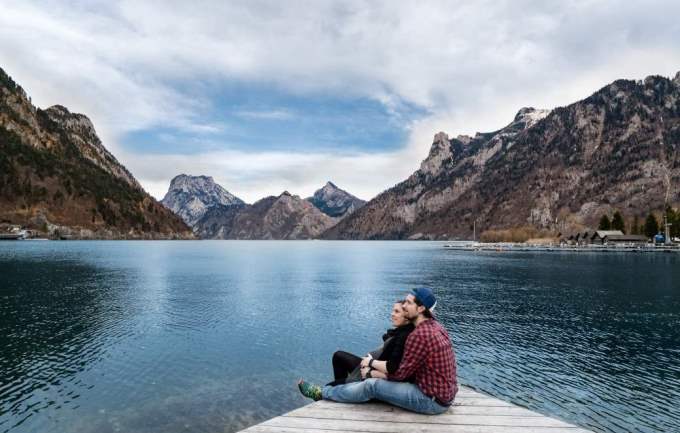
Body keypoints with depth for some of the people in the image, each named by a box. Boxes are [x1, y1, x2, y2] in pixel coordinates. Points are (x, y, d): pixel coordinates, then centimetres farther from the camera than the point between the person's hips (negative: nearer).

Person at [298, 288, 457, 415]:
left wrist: (371, 372, 0)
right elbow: (407, 366, 11)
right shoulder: (435, 326, 7)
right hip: (443, 393, 9)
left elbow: (401, 373, -16)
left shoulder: (420, 334, -24)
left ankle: (322, 393, 10)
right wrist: (373, 363, 8)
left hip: (433, 400, -9)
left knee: (372, 386, -7)